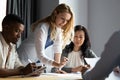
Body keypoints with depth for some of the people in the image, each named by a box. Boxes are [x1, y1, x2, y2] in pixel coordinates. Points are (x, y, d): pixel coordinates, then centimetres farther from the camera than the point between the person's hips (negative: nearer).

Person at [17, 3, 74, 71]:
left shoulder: (59, 28, -7)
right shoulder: (43, 28, -29)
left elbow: (57, 48, -6)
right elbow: (40, 55, -35)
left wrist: (58, 66, -13)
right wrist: (57, 64, -47)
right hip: (25, 60, -6)